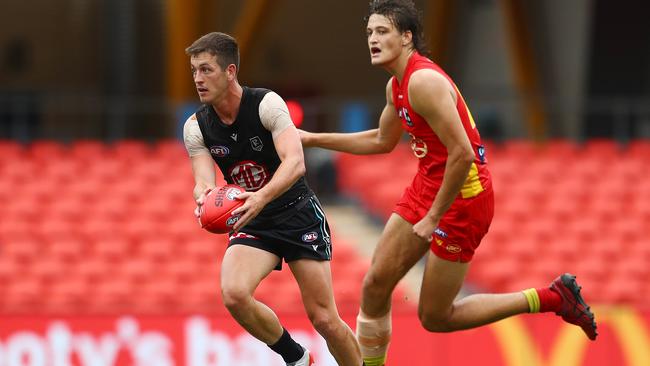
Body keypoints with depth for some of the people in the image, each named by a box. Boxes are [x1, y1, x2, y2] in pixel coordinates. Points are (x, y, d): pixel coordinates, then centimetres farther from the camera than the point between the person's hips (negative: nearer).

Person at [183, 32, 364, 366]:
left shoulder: (266, 104, -18)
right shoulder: (196, 127, -5)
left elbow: (296, 162, -29)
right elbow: (203, 182, -11)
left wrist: (261, 197, -48)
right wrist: (203, 197, -38)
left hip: (298, 213, -3)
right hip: (253, 224, 3)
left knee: (324, 319, -6)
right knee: (234, 295, -24)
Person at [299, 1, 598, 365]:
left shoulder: (424, 82, -23)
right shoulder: (397, 85, 8)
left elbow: (462, 155, -27)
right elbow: (382, 142, 27)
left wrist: (434, 217, -21)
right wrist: (313, 139, 25)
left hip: (461, 198, -9)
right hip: (426, 187, 9)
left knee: (435, 317, -1)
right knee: (376, 284, 6)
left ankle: (552, 297, 6)